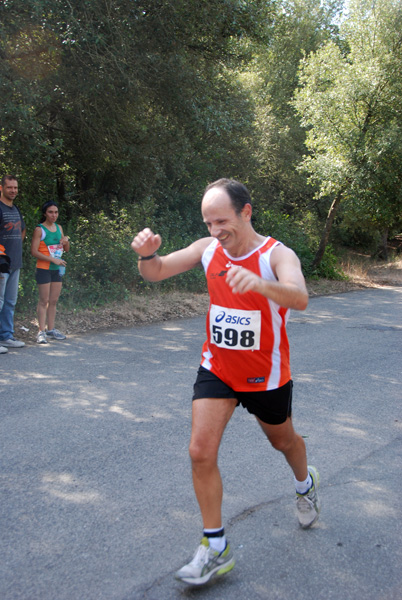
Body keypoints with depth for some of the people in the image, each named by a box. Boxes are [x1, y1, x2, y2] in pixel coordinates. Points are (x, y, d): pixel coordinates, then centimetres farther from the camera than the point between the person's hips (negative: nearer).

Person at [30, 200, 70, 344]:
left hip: (57, 269, 6)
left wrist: (66, 241, -5)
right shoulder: (39, 229, -8)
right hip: (44, 269, -6)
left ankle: (51, 329, 17)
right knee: (44, 301, -6)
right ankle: (41, 331, -4)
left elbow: (67, 249, 17)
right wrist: (53, 260, -20)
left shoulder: (59, 228, 11)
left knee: (54, 301, 9)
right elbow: (34, 251, -15)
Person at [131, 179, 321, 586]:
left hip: (265, 376, -3)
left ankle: (305, 483, 57)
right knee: (200, 451, -9)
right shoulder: (208, 249, -7)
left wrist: (260, 284, -63)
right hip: (217, 368, 3)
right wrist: (147, 253, -28)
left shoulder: (277, 255, -22)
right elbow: (155, 273, -4)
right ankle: (216, 549, 6)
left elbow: (300, 299, -42)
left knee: (283, 440, 20)